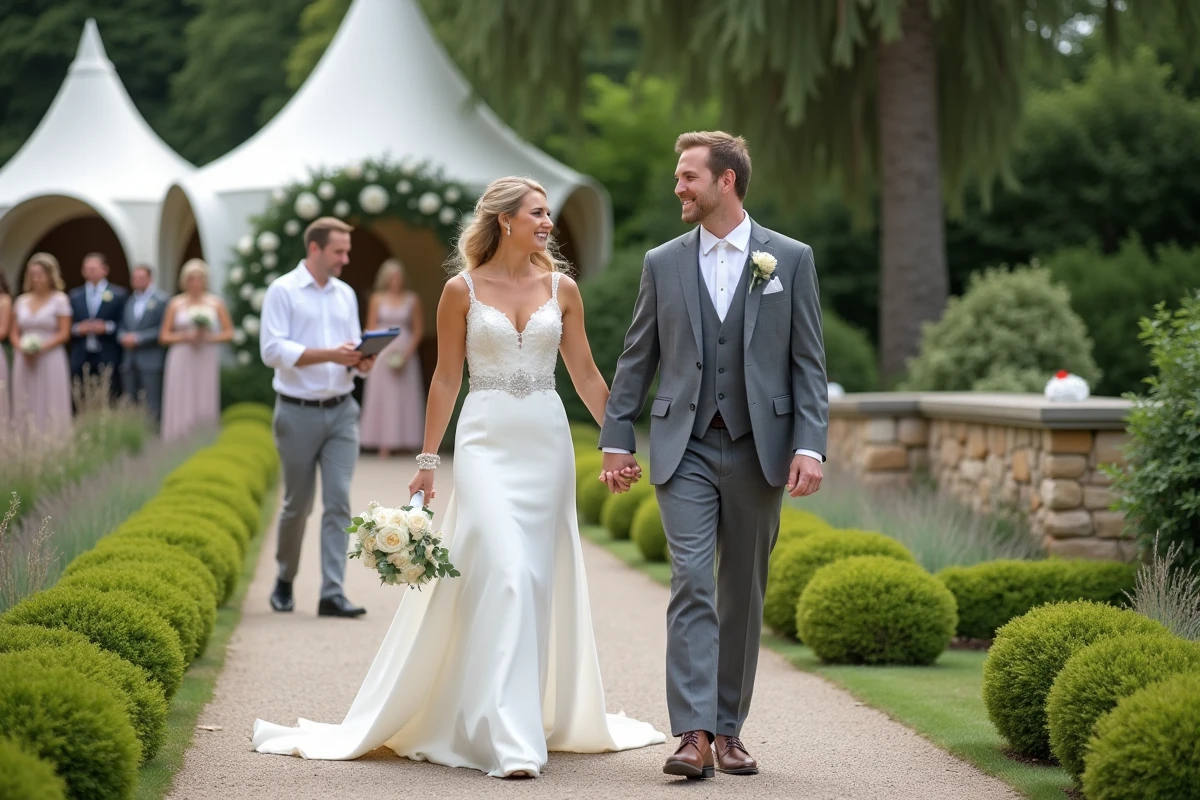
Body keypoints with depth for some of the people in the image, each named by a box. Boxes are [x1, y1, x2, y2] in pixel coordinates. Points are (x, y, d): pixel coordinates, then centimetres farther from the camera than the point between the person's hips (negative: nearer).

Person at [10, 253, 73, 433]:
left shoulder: (60, 300, -1)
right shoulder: (21, 301, 12)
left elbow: (64, 334, -6)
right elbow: (14, 333, 14)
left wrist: (41, 348, -17)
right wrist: (21, 347, -7)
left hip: (50, 360, -4)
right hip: (24, 361, 4)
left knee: (50, 406, -6)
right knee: (25, 406, 1)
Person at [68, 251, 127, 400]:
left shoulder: (119, 295, 5)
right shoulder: (75, 295, 14)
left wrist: (108, 327, -14)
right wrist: (77, 329, -7)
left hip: (108, 360, -2)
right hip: (81, 360, 2)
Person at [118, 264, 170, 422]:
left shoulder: (162, 300, -4)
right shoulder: (130, 301, 18)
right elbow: (122, 327, 19)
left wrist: (138, 338, -14)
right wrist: (123, 337, -3)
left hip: (151, 361, -7)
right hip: (130, 362, 7)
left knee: (152, 410, -7)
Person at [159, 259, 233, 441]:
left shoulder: (216, 303, 7)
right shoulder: (176, 303, 7)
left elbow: (229, 332, 7)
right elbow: (164, 336, 7)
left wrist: (208, 337, -9)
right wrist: (185, 337, -9)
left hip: (207, 362, 0)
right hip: (181, 361, 0)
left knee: (205, 406, -2)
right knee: (181, 407, -4)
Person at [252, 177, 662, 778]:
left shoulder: (562, 288, 8)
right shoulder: (462, 290, 0)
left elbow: (585, 373, 10)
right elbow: (445, 378, 4)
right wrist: (427, 460, 3)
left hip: (547, 442, 3)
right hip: (486, 441, -3)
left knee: (539, 582, 7)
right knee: (502, 575, -15)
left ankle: (539, 719, 21)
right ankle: (510, 741, -16)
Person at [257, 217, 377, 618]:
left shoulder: (346, 295, 13)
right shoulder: (283, 291, -4)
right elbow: (273, 349, -14)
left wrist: (362, 361, -8)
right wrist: (330, 354, -21)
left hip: (341, 410, 4)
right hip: (299, 413, -4)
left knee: (338, 501, -6)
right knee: (297, 505, 6)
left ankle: (332, 593, -8)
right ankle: (284, 582, 27)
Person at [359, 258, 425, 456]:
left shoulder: (412, 299, 4)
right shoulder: (377, 299, 4)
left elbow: (418, 329, 5)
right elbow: (370, 328, 4)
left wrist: (408, 353, -7)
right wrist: (382, 352, -8)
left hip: (405, 353, 0)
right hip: (383, 356, 0)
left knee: (405, 398, -2)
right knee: (383, 397, -3)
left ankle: (407, 442, -2)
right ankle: (384, 447, -4)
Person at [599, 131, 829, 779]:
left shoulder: (790, 260, 3)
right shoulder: (663, 263, 7)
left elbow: (808, 361, 1)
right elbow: (637, 358, 10)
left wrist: (809, 446, -8)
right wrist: (616, 437, 4)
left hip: (758, 449, 0)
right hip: (685, 449, 0)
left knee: (742, 594, 7)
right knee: (692, 586, -10)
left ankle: (728, 729, 18)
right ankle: (693, 735, -14)